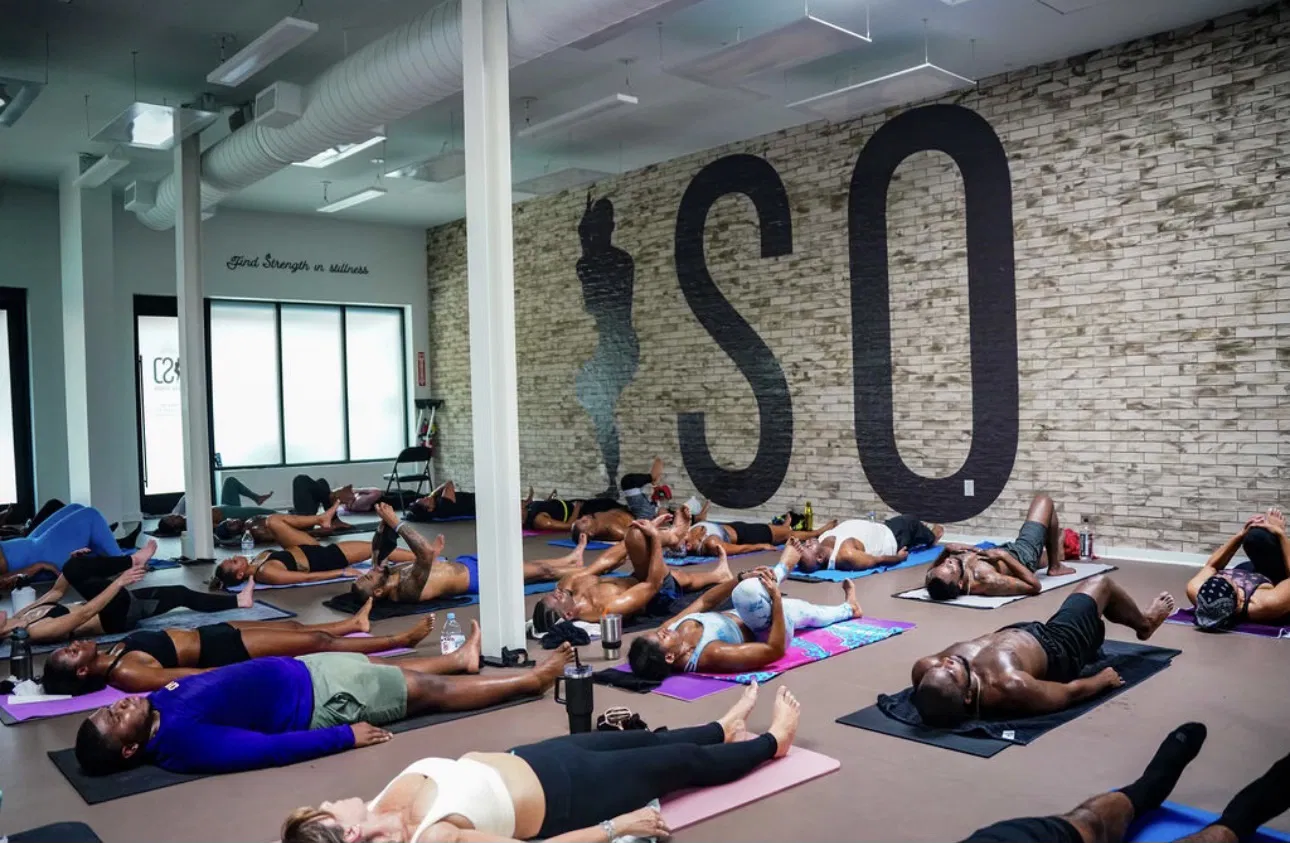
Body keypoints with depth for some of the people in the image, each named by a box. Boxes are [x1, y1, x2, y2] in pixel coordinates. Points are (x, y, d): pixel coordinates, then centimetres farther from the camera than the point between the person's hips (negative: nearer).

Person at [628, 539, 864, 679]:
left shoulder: (670, 628, -24)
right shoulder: (713, 655, -44)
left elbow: (704, 602, -9)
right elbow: (776, 650, -35)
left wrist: (742, 579, -19)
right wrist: (776, 598, -32)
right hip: (767, 634, -7)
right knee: (748, 591, -26)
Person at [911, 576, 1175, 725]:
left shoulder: (924, 670, -39)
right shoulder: (1010, 686, -47)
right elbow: (1071, 691, -25)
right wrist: (1105, 679, -5)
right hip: (1058, 650, -4)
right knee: (1101, 583, 18)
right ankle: (1145, 624, 53)